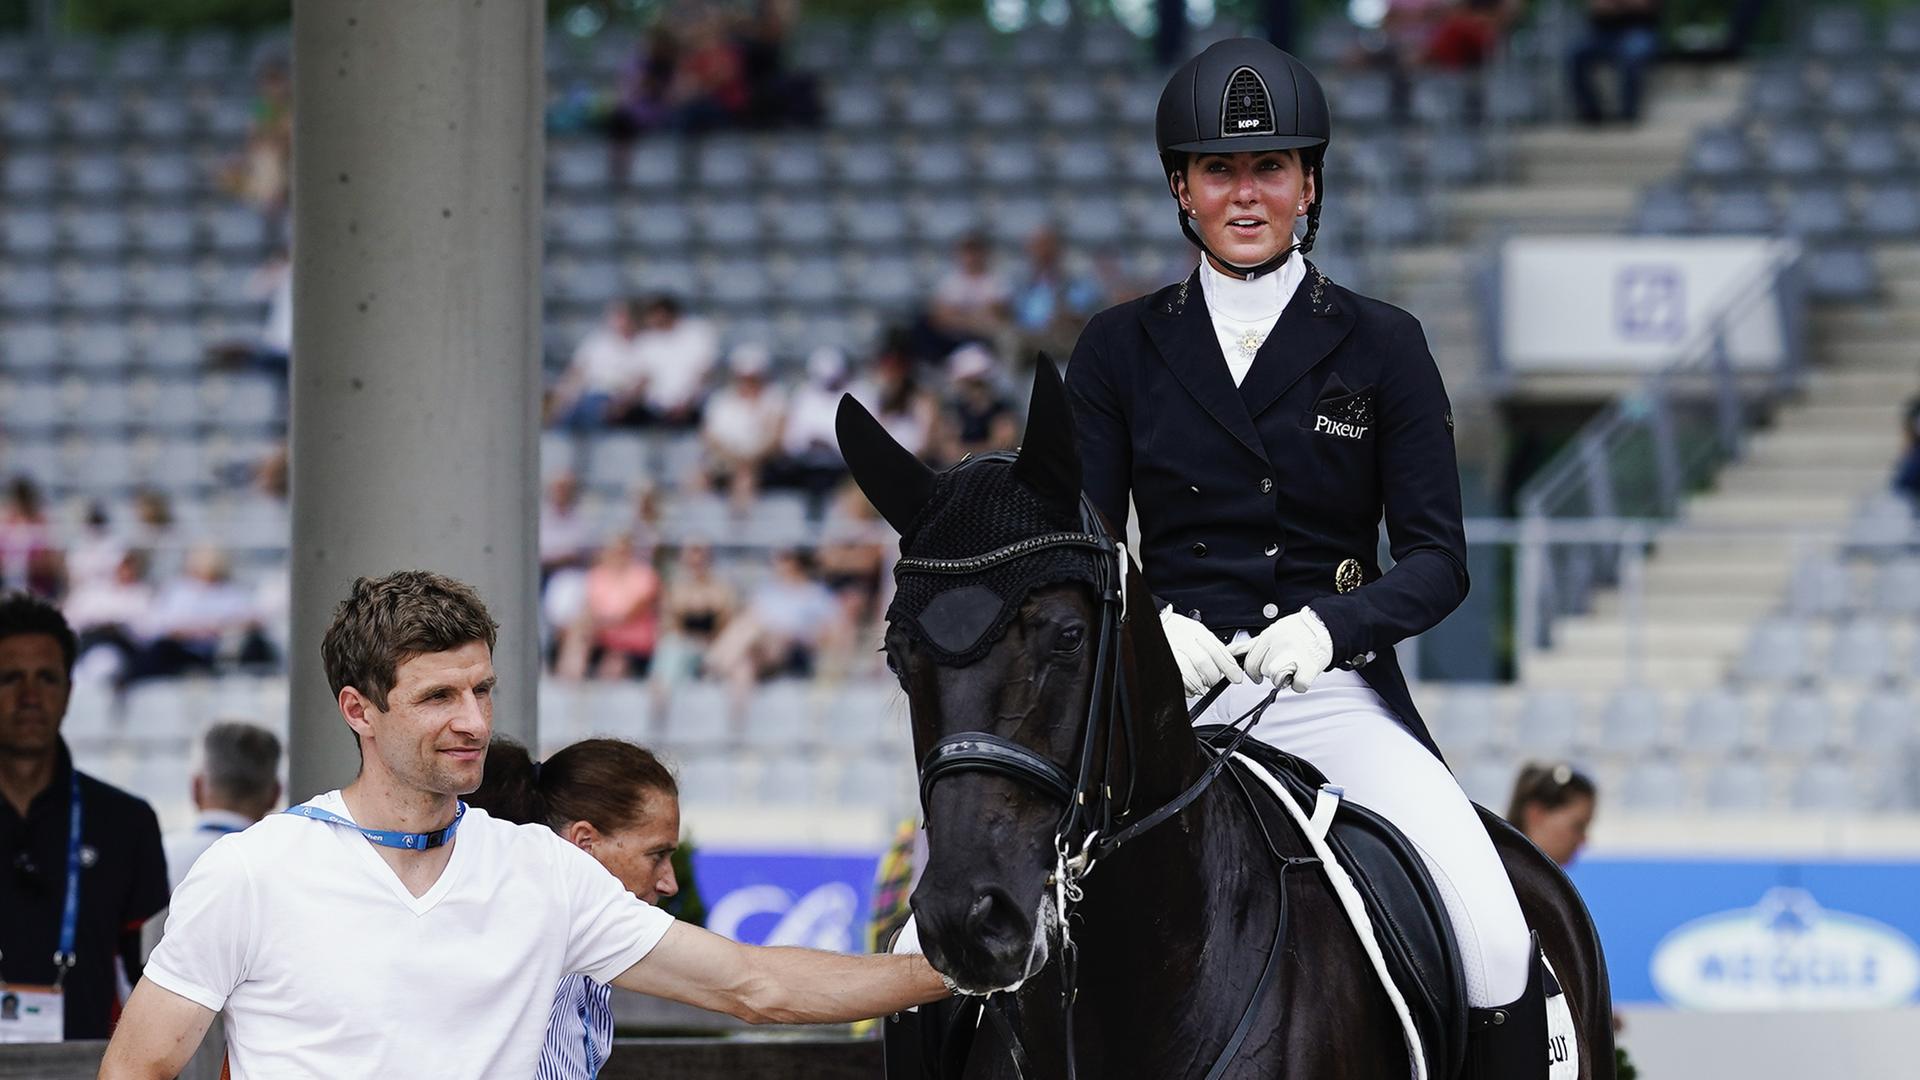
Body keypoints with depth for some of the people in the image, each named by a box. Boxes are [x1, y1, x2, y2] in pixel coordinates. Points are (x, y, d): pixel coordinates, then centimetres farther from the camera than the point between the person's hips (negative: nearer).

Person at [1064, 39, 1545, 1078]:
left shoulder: (1381, 347, 7)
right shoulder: (1119, 349, 10)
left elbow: (1437, 559, 2)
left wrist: (1329, 623, -18)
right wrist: (1148, 622, -15)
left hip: (1333, 695, -1)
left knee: (1494, 941, -23)